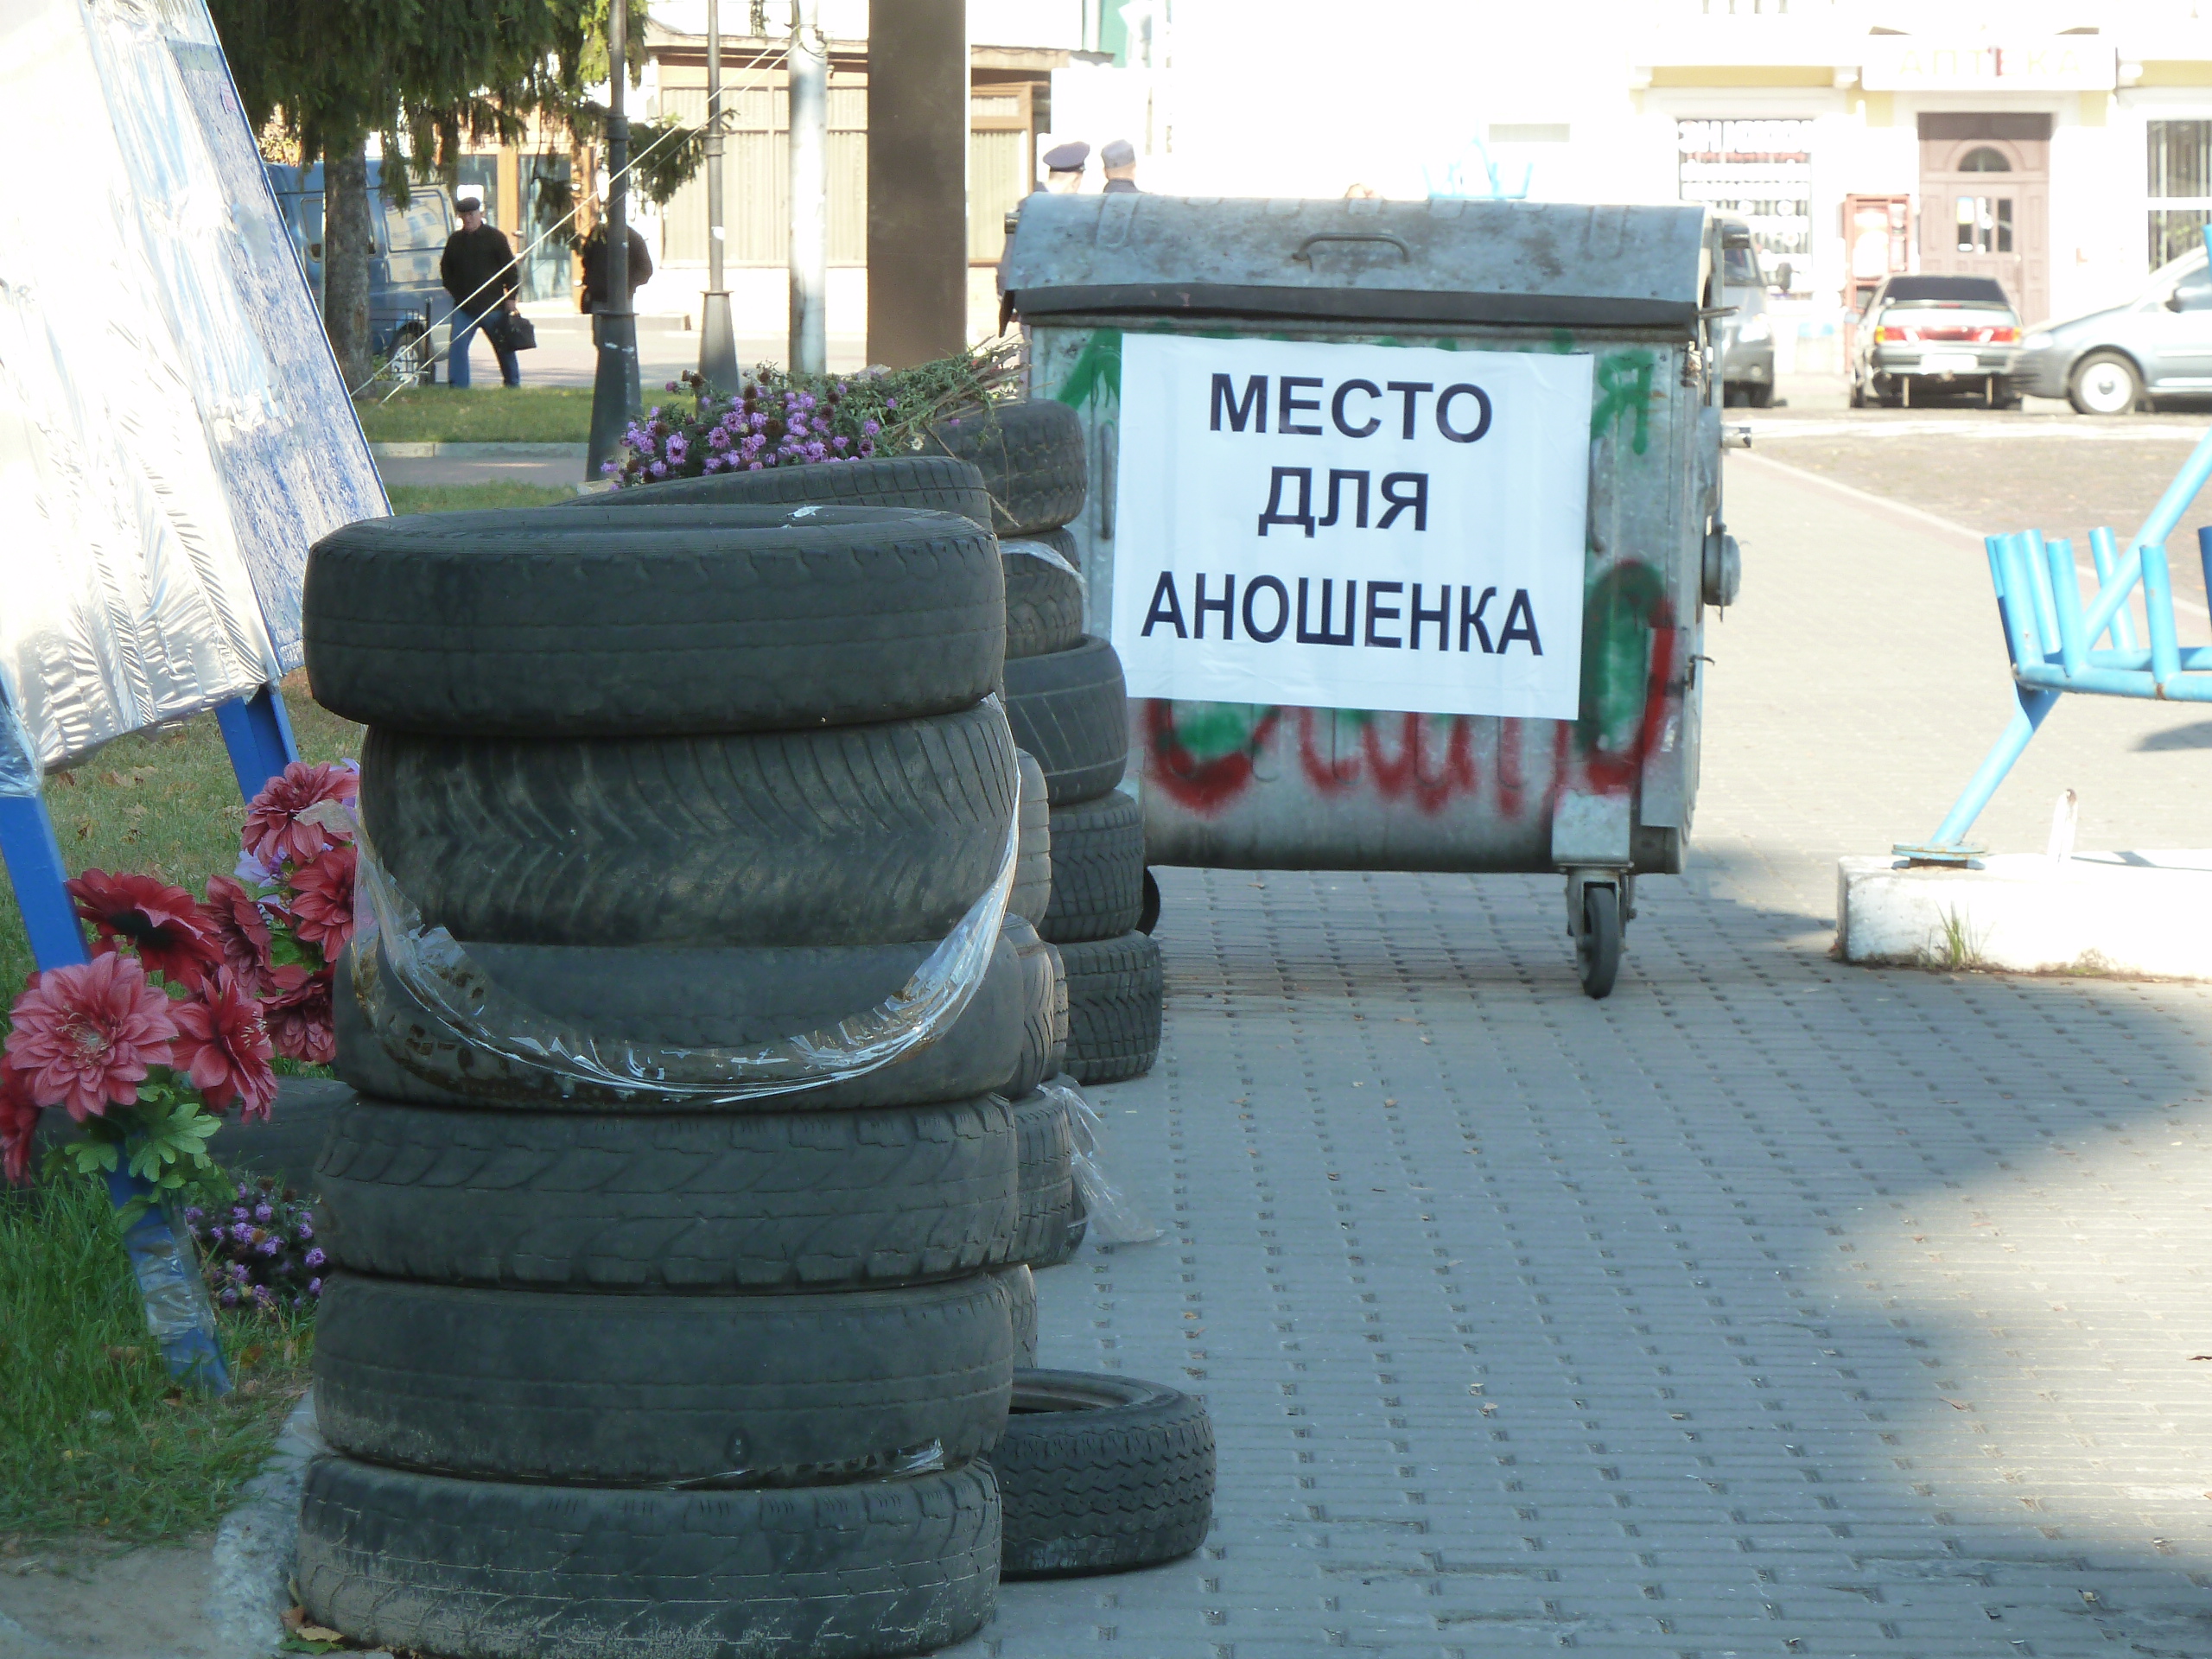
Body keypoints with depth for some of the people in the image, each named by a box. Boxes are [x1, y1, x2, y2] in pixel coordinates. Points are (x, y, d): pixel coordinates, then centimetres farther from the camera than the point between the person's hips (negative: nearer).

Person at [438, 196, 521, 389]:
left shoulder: (495, 237, 0)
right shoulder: (455, 240, 10)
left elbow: (510, 268, 0)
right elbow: (446, 270, 20)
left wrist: (511, 297, -7)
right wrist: (455, 292, 7)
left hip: (493, 304, -2)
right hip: (464, 305, 2)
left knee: (504, 346, 8)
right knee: (458, 343, -11)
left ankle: (513, 383, 21)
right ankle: (457, 385, -11)